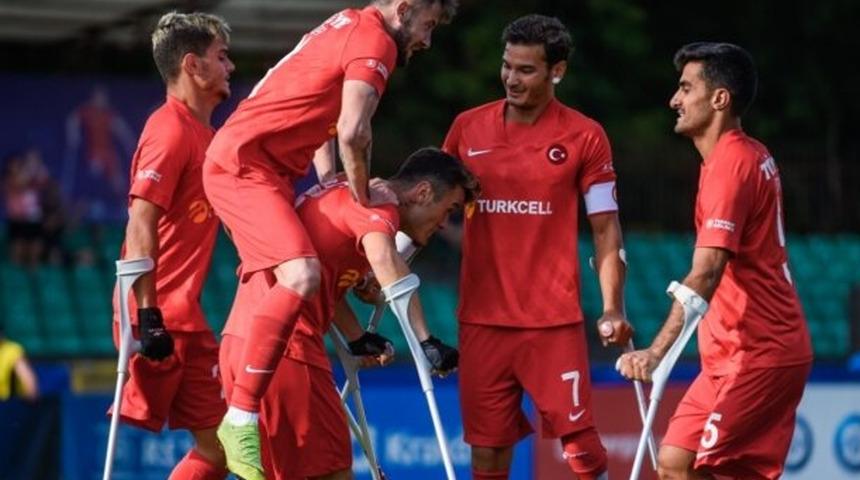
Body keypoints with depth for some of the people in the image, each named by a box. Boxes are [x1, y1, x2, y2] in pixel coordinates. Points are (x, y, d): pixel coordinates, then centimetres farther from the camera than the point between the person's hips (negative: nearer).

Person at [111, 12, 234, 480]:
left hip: (183, 316, 9)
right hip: (159, 315, -9)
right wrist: (148, 314, -24)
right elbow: (140, 225, -19)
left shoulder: (202, 133, 17)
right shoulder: (171, 129, -11)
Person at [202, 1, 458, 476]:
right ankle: (240, 420, -29)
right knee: (301, 274, -27)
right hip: (244, 164, -11)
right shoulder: (376, 41, -12)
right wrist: (363, 195, -7)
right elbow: (352, 133, -22)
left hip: (262, 167, 11)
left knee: (285, 279, 20)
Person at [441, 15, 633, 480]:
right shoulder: (467, 128, 7)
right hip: (481, 319, 3)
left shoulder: (584, 136, -1)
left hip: (554, 321, -3)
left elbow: (605, 228, 1)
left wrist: (612, 309, -7)